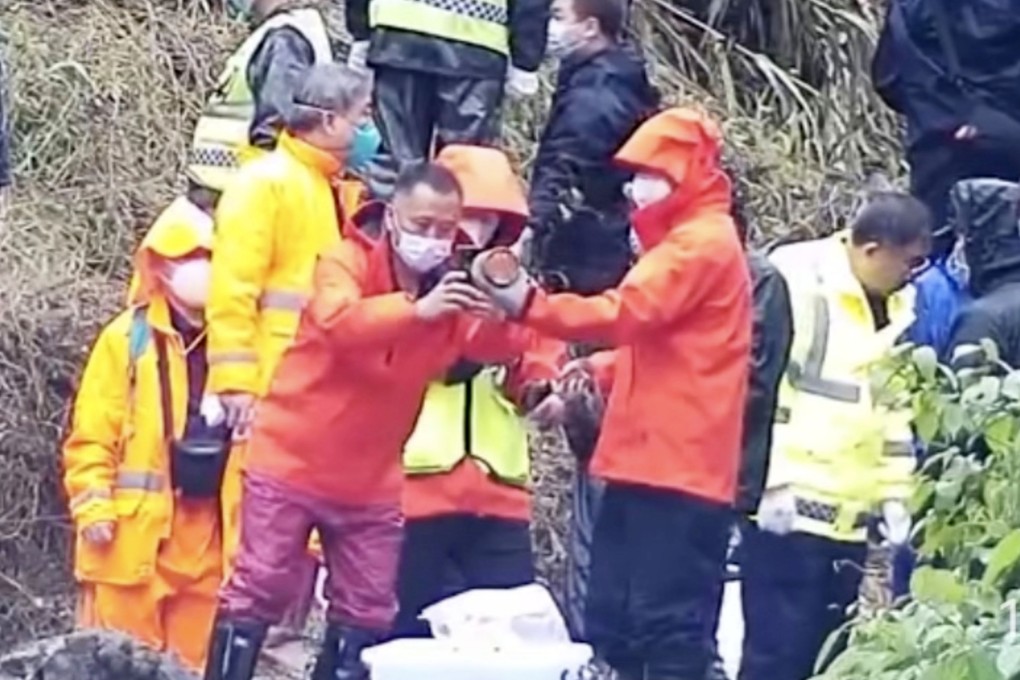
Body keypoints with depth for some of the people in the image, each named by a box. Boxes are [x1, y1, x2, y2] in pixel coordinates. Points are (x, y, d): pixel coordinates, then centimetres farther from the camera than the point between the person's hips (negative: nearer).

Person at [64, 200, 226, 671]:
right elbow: (91, 435, -4)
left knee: (195, 658, 9)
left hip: (208, 527, 4)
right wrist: (94, 508, -12)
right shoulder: (127, 339, -3)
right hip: (136, 528, -4)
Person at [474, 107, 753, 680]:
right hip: (648, 460, 10)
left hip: (678, 465, -10)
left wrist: (530, 304, -31)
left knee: (668, 622, -10)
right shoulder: (681, 241, 22)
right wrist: (587, 379, 10)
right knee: (613, 618, 11)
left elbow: (627, 313, -23)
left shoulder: (703, 242, -11)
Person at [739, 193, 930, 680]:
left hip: (849, 514, 8)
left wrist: (894, 492, 14)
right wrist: (773, 480, -18)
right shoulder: (799, 282, -10)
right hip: (789, 507, -8)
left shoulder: (893, 303, 15)